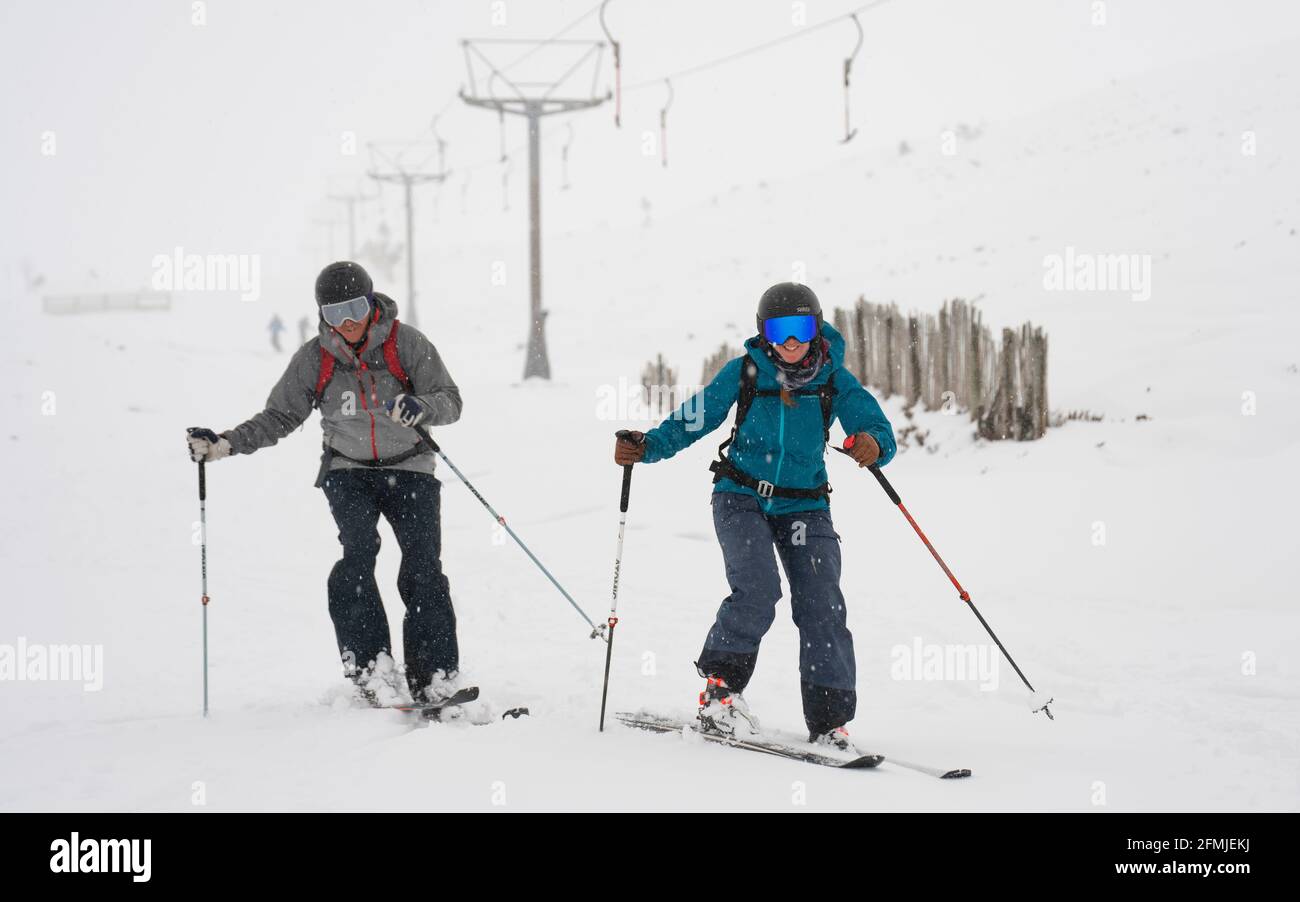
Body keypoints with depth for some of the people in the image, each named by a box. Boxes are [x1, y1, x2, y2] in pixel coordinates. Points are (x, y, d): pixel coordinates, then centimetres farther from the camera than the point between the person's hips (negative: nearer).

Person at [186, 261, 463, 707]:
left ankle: (435, 678, -12)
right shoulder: (314, 359, -3)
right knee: (359, 548, -25)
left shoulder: (406, 344, -9)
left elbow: (450, 401, -11)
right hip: (348, 471, 1)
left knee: (423, 567, -16)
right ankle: (370, 666, -27)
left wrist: (421, 407, -35)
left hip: (409, 469, -1)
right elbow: (279, 417, 5)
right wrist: (225, 444, -9)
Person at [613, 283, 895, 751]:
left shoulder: (835, 380, -5)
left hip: (804, 506, 2)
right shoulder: (744, 373, -7)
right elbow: (691, 420, -4)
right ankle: (720, 686, -8)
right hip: (742, 498, -2)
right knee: (757, 590, -23)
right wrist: (647, 446, -19)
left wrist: (874, 443, -35)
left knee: (822, 608, -7)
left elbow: (877, 427, -11)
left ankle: (828, 720, -2)